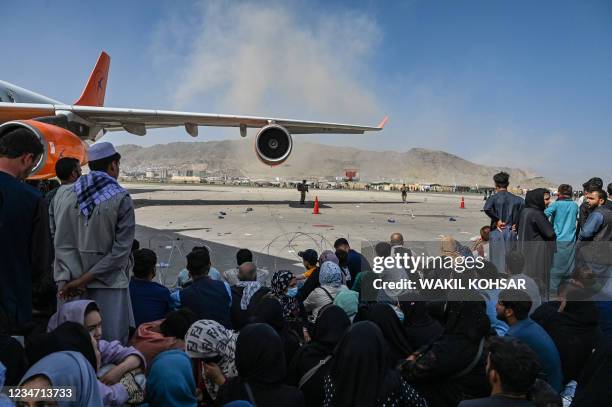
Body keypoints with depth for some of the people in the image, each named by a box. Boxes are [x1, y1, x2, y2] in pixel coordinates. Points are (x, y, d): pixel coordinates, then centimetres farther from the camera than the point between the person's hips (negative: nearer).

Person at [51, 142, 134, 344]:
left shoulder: (63, 194, 2)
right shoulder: (121, 199, -10)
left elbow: (59, 241, -2)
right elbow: (121, 250, -13)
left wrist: (67, 279, -5)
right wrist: (85, 279, -9)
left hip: (69, 283, 4)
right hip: (108, 283, -4)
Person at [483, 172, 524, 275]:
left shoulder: (494, 198, -7)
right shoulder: (516, 199, 6)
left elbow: (487, 208, -27)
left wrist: (497, 220, -14)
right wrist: (516, 224, 1)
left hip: (497, 232, -3)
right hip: (511, 232, 4)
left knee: (497, 261, 3)